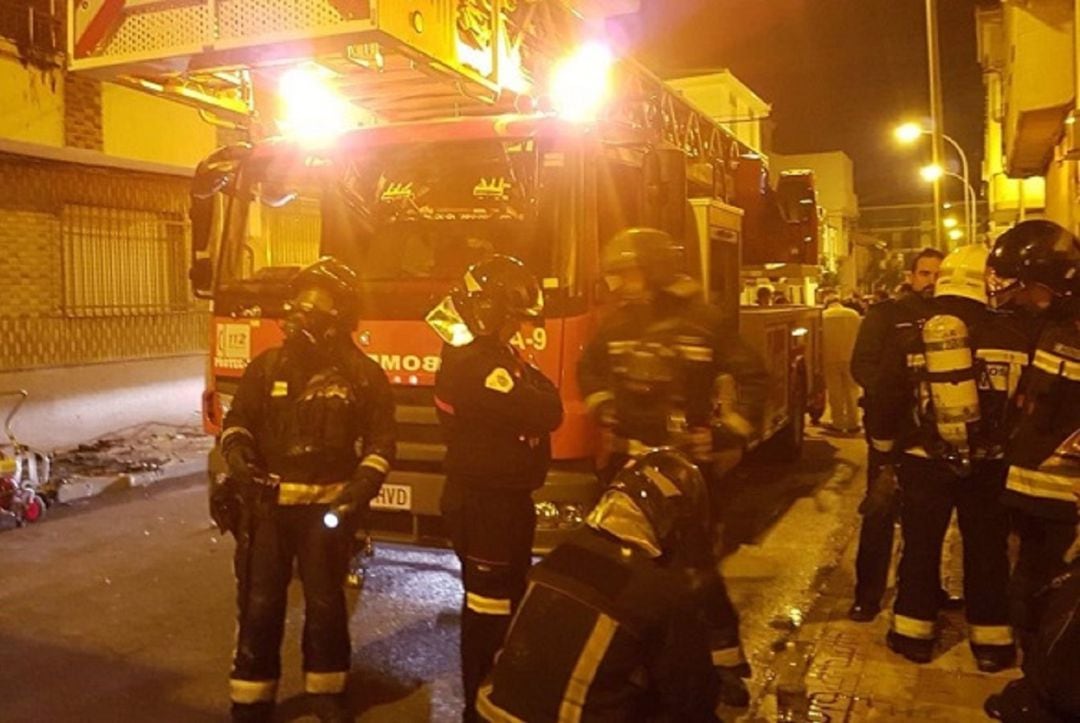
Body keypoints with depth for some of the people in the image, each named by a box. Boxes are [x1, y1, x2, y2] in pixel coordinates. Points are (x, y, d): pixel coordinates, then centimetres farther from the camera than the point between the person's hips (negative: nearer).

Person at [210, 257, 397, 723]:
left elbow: (382, 439, 0)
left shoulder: (364, 375, -3)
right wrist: (238, 454, -12)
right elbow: (236, 420, 10)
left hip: (328, 507, -1)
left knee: (325, 602, 13)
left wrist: (363, 485, -15)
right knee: (259, 605, 6)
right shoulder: (267, 365, 2)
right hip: (267, 505, 1)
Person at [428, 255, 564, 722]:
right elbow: (543, 414, -28)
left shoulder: (491, 356, 12)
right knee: (489, 607, -1)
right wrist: (538, 387, -9)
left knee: (508, 599, 23)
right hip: (484, 502, -11)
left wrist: (529, 385, -7)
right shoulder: (477, 363, -23)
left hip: (501, 496, 11)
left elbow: (527, 410, 13)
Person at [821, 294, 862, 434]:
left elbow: (819, 339, -2)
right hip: (850, 358, 1)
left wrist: (820, 360, 5)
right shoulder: (854, 314, 2)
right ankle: (852, 424, 12)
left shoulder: (823, 316, -3)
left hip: (830, 359, -1)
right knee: (851, 391, 10)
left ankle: (838, 423, 11)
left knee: (835, 392, 7)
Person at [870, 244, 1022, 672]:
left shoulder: (909, 339, -6)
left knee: (921, 546, 12)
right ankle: (991, 641, 21)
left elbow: (888, 404, 1)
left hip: (924, 462, 0)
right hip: (988, 463, 0)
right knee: (987, 549, 12)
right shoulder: (1011, 338, -8)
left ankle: (913, 632, 20)